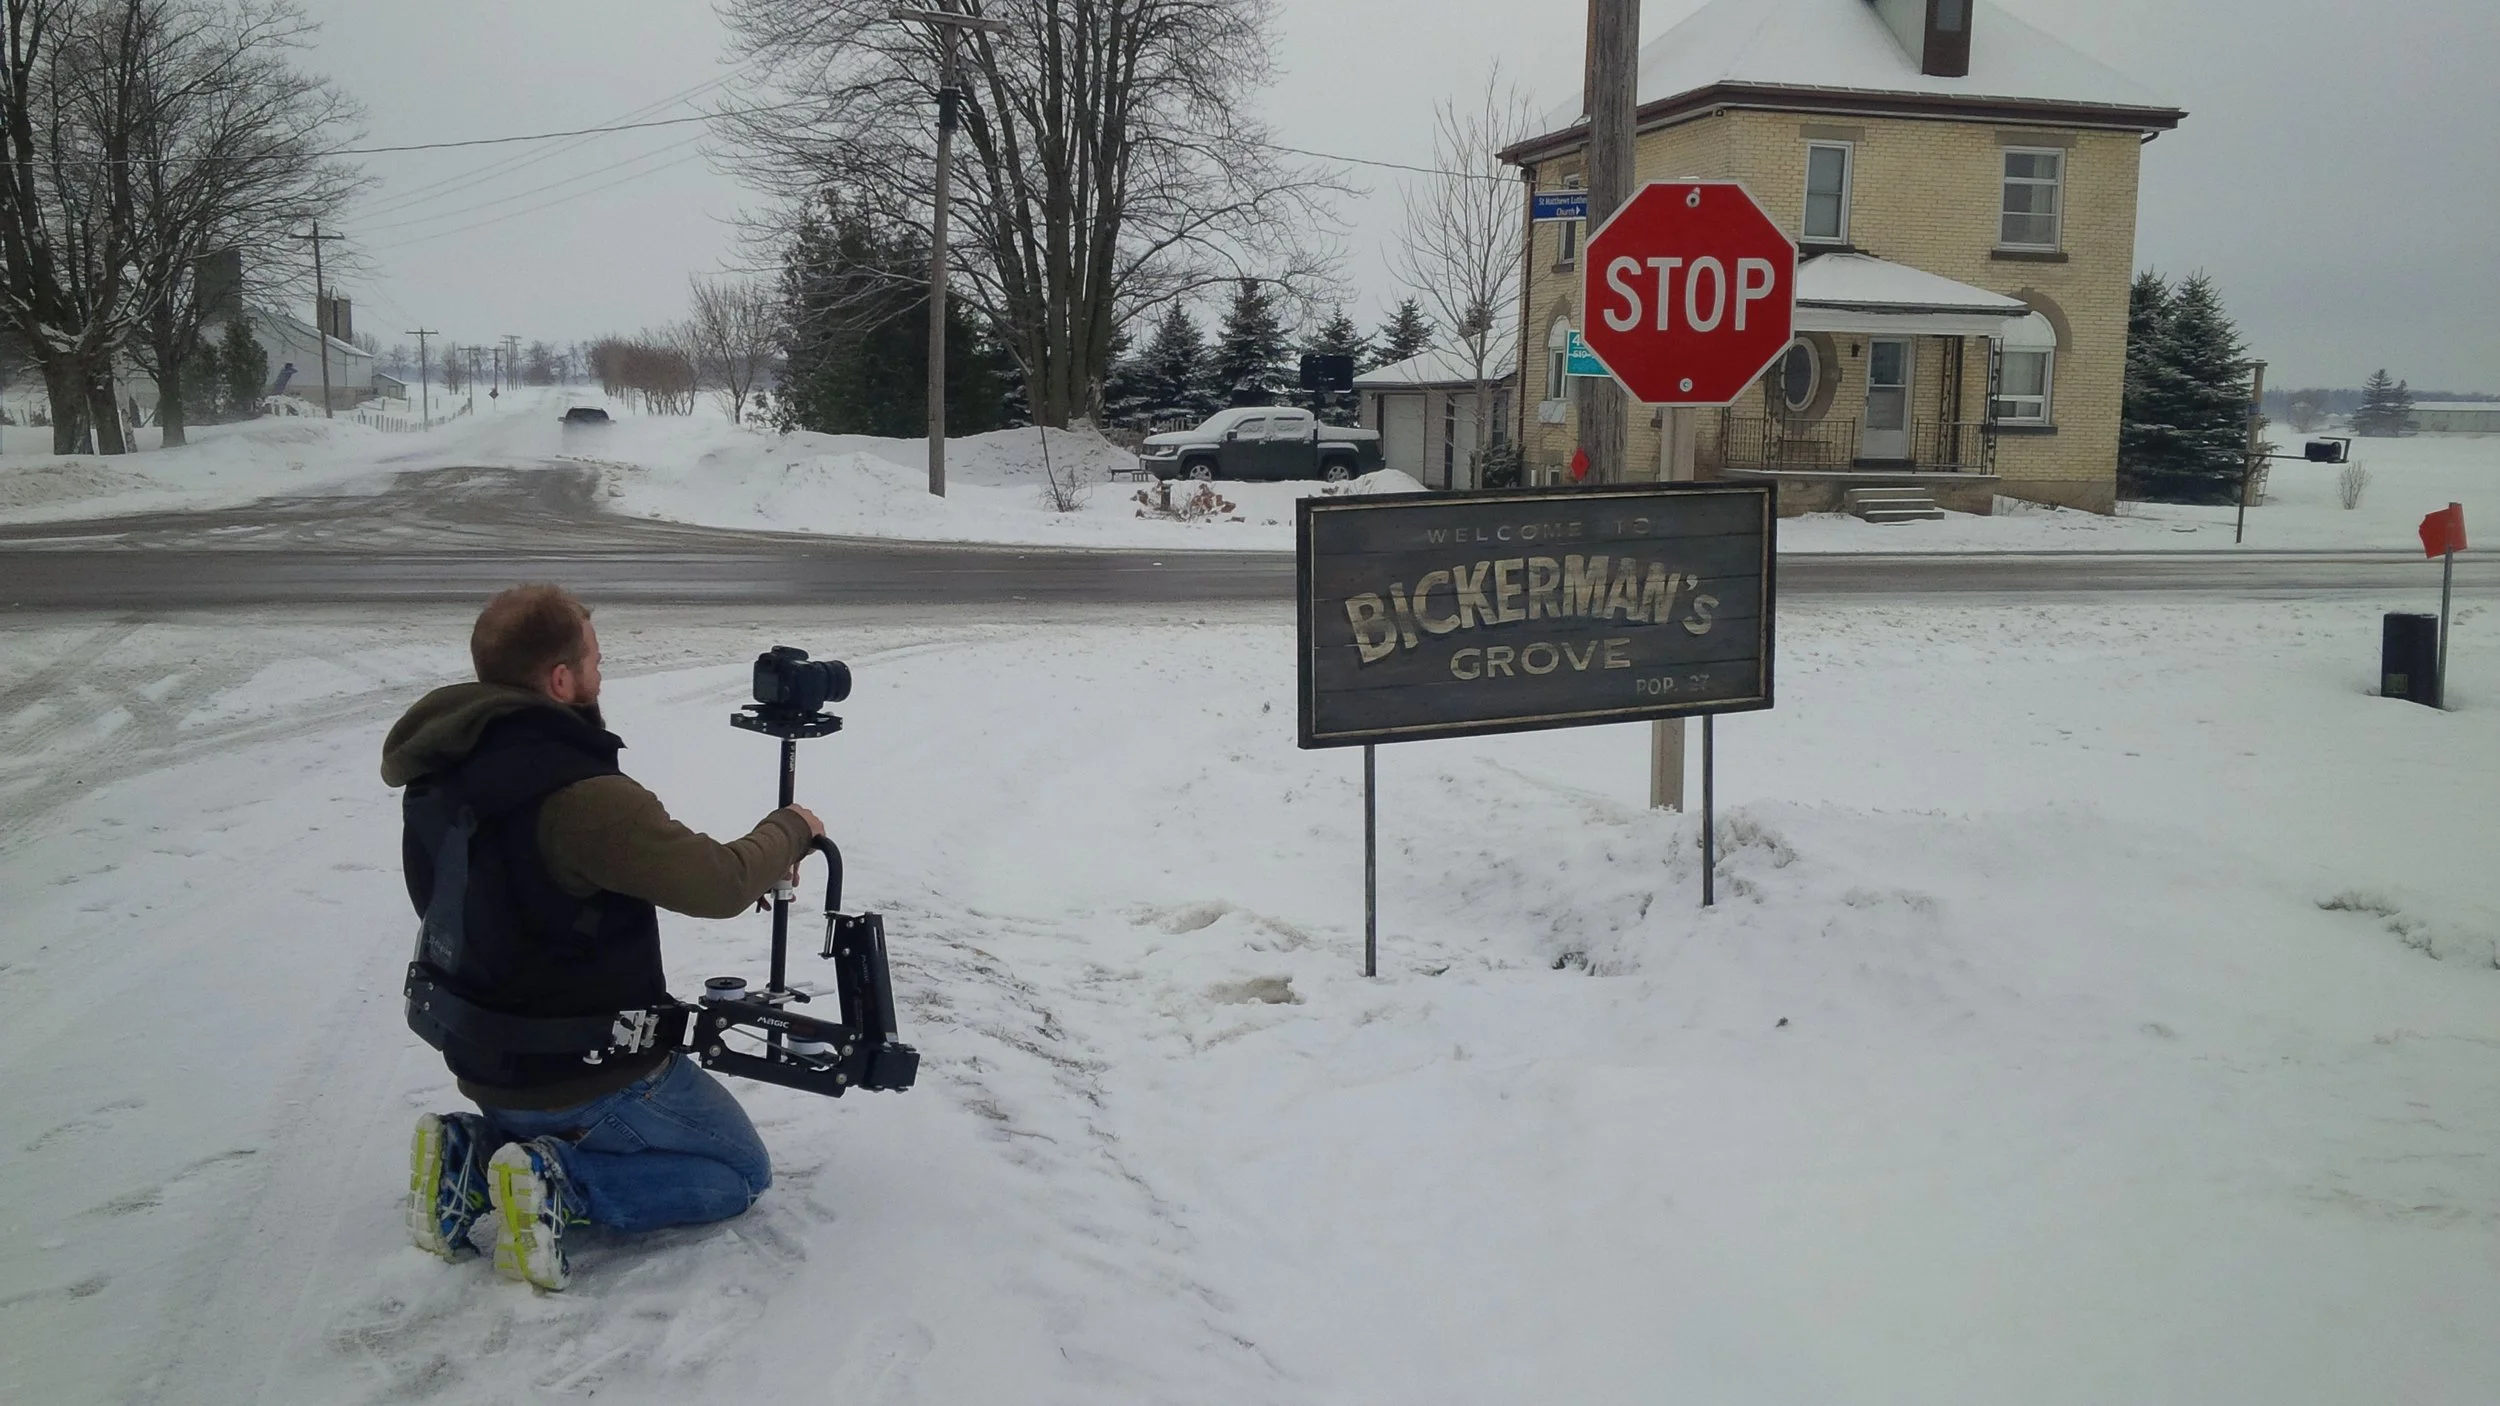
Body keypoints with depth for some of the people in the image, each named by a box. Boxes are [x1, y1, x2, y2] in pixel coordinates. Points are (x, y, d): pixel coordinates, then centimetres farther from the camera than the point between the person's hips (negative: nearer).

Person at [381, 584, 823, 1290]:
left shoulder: (439, 772, -3)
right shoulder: (578, 795, -30)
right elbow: (720, 883, -29)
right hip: (591, 1075, -8)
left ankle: (474, 1154, 10)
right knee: (741, 1172, 12)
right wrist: (790, 829, -8)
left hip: (486, 1067, 8)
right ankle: (558, 1185, -7)